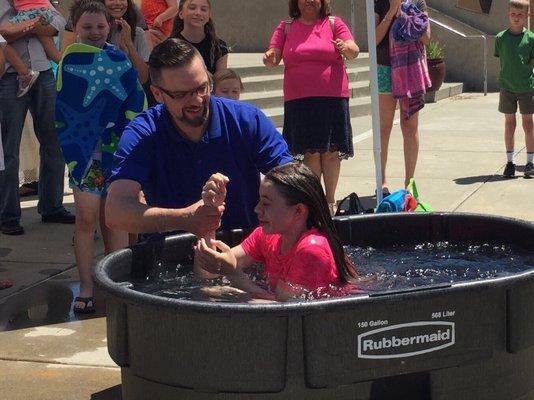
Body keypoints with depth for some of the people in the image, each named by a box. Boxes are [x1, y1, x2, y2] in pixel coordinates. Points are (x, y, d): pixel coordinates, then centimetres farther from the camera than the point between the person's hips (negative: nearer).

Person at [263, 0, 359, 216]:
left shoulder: (334, 23, 5)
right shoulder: (286, 28, 10)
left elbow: (354, 51, -5)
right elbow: (274, 56, 4)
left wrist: (346, 48, -28)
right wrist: (270, 58, -20)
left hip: (332, 97, 0)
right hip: (299, 100, 0)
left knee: (331, 150, 1)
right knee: (311, 152, 0)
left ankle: (330, 200, 12)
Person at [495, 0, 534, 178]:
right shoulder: (501, 37, 0)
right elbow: (502, 60, 6)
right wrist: (506, 77, 1)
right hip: (507, 86, 1)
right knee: (509, 123, 7)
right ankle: (510, 162, 15)